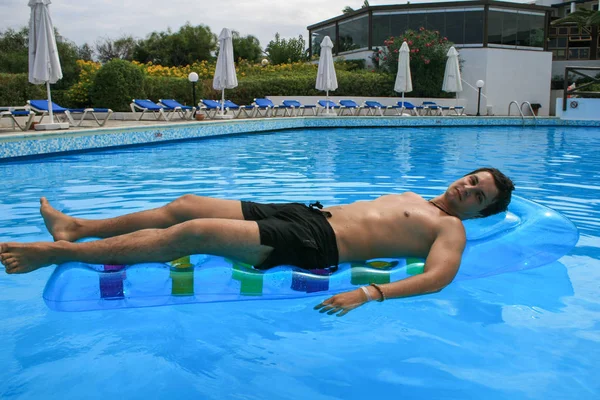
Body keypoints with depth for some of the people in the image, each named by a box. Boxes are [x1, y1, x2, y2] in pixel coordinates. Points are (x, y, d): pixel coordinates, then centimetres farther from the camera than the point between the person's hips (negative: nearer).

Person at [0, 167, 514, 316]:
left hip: (317, 244, -8)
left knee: (191, 232, -18)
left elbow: (436, 277, -19)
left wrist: (369, 292, -34)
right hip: (308, 213, 8)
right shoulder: (413, 197, 25)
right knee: (187, 204, 4)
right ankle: (78, 227, 18)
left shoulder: (450, 229, 0)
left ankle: (57, 251, -7)